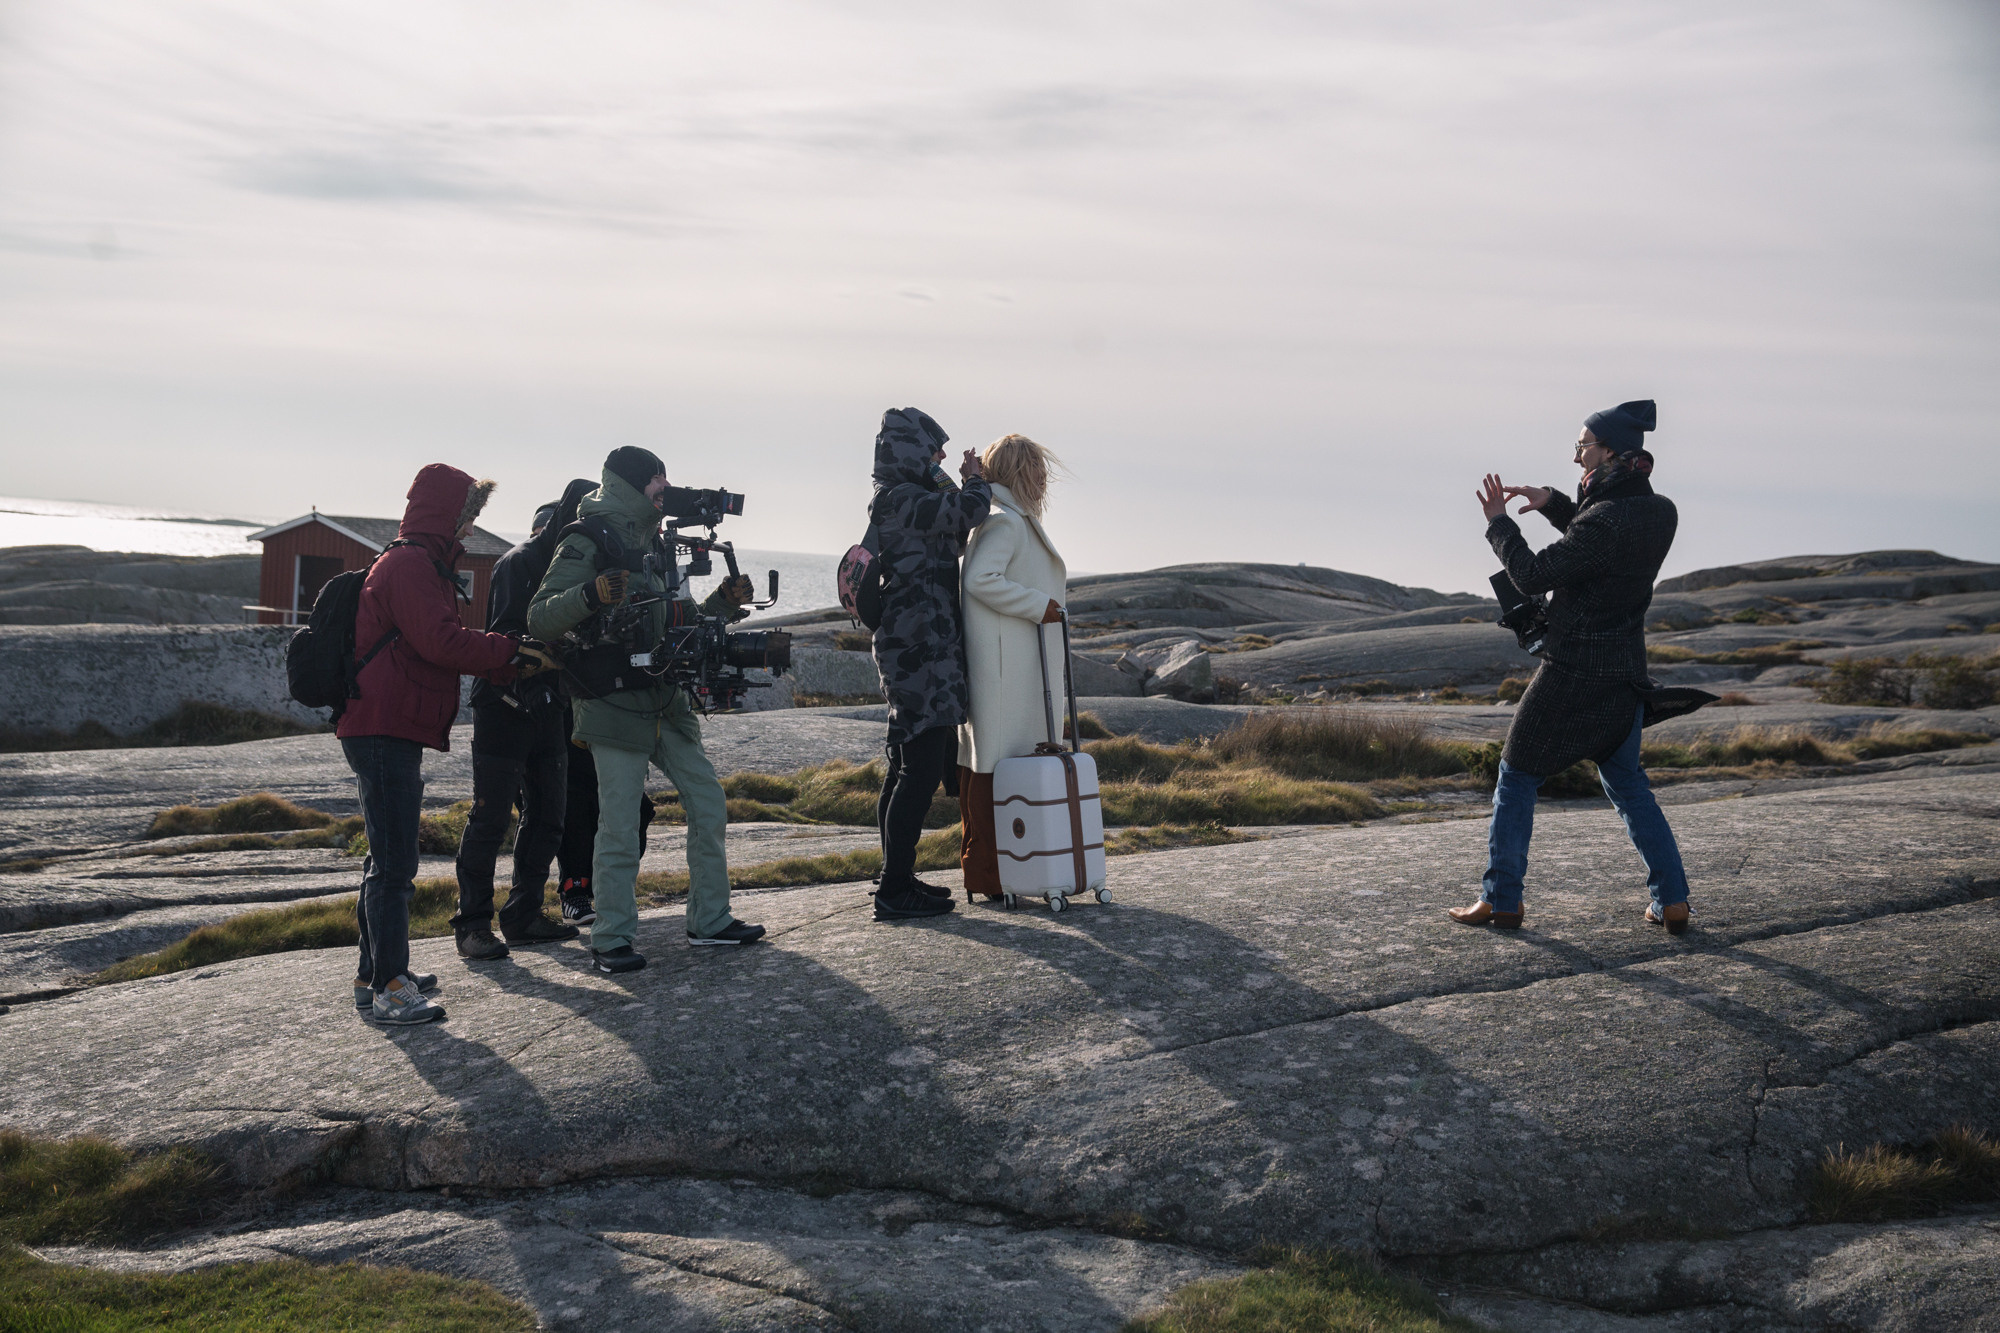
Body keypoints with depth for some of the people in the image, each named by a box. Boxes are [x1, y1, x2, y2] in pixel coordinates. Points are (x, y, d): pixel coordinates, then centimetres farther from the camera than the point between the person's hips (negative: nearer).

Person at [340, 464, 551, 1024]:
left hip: (388, 732, 11)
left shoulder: (421, 565, 23)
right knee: (394, 863, -9)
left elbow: (441, 647, 23)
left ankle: (375, 974, 26)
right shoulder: (410, 564, -12)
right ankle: (389, 988, -5)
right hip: (386, 730, -11)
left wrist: (513, 666, 12)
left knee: (387, 859, 17)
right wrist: (513, 650, -12)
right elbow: (442, 642, -23)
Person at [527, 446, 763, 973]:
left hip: (666, 706, 8)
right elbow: (540, 620, -17)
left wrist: (722, 603, 13)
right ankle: (610, 941, 3)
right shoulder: (585, 546, -8)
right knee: (619, 827, -7)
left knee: (709, 806, 9)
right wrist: (591, 594, -33)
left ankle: (709, 920, 19)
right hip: (616, 708, -8)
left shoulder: (647, 549, 18)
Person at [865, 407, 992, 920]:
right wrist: (975, 482, -1)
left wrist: (964, 491, 13)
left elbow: (950, 538, 27)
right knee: (922, 768, -10)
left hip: (914, 647, 11)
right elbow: (968, 512, -23)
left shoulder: (898, 502, 18)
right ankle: (895, 890, -8)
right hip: (920, 648, -11)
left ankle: (897, 879, 20)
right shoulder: (902, 500, -14)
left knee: (907, 766, 13)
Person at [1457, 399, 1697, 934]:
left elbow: (1534, 575, -19)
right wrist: (1553, 503, 9)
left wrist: (1499, 523, -6)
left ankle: (1501, 899, 9)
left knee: (1516, 778, 6)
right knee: (1628, 784, 19)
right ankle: (1672, 900, 15)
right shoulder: (1659, 512, 4)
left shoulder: (1606, 520, -22)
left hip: (1573, 673, -8)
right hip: (1625, 672, 8)